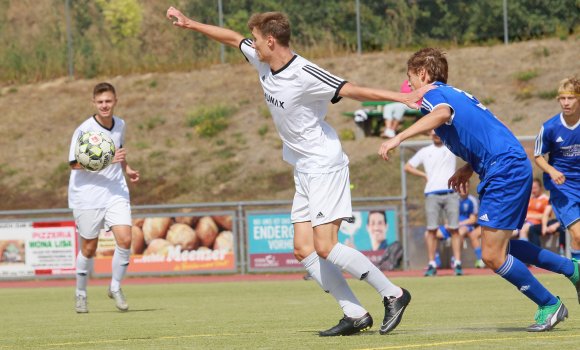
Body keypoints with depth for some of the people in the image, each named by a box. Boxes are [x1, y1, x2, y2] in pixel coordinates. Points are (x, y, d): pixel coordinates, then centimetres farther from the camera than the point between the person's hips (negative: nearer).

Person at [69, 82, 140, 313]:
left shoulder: (120, 125, 5)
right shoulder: (84, 130, -14)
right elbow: (75, 164, -19)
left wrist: (126, 169, 9)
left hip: (116, 192, 4)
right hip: (87, 196, -4)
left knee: (125, 240, -13)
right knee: (89, 248, 4)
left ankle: (115, 288, 8)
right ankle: (81, 295, 25)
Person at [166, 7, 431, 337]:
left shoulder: (305, 75, -22)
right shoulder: (264, 63, 3)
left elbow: (353, 90, -25)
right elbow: (233, 38, 18)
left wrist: (402, 96, -33)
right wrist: (190, 23, 24)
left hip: (325, 166, -9)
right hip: (304, 171, 9)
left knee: (325, 247, -16)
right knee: (304, 250, 1)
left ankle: (393, 295, -4)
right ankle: (355, 315, 0)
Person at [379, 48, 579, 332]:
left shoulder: (432, 94, -4)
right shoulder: (456, 94, 24)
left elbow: (443, 113, -29)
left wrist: (399, 137, -34)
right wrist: (469, 167, 19)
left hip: (504, 170, -10)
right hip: (516, 167, 10)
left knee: (492, 256, -7)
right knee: (498, 248, 22)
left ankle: (549, 305, 3)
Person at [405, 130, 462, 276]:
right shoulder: (425, 152, 15)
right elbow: (408, 167, 18)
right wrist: (424, 175, 7)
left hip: (450, 194, -1)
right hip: (432, 195, 1)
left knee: (454, 229, -5)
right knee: (432, 229, -3)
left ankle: (458, 264, -5)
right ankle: (432, 265, -1)